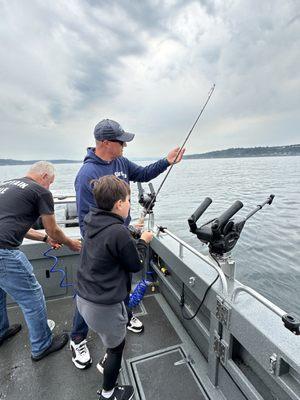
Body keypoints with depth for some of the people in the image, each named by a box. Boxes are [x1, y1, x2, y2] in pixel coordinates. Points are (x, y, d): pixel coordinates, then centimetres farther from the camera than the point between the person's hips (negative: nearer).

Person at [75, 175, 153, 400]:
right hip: (103, 306, -8)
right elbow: (136, 265, -14)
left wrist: (135, 236, 8)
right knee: (117, 346, 21)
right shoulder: (119, 233, -28)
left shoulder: (94, 222, -4)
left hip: (83, 297, 8)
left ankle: (108, 362, 58)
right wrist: (143, 241, -1)